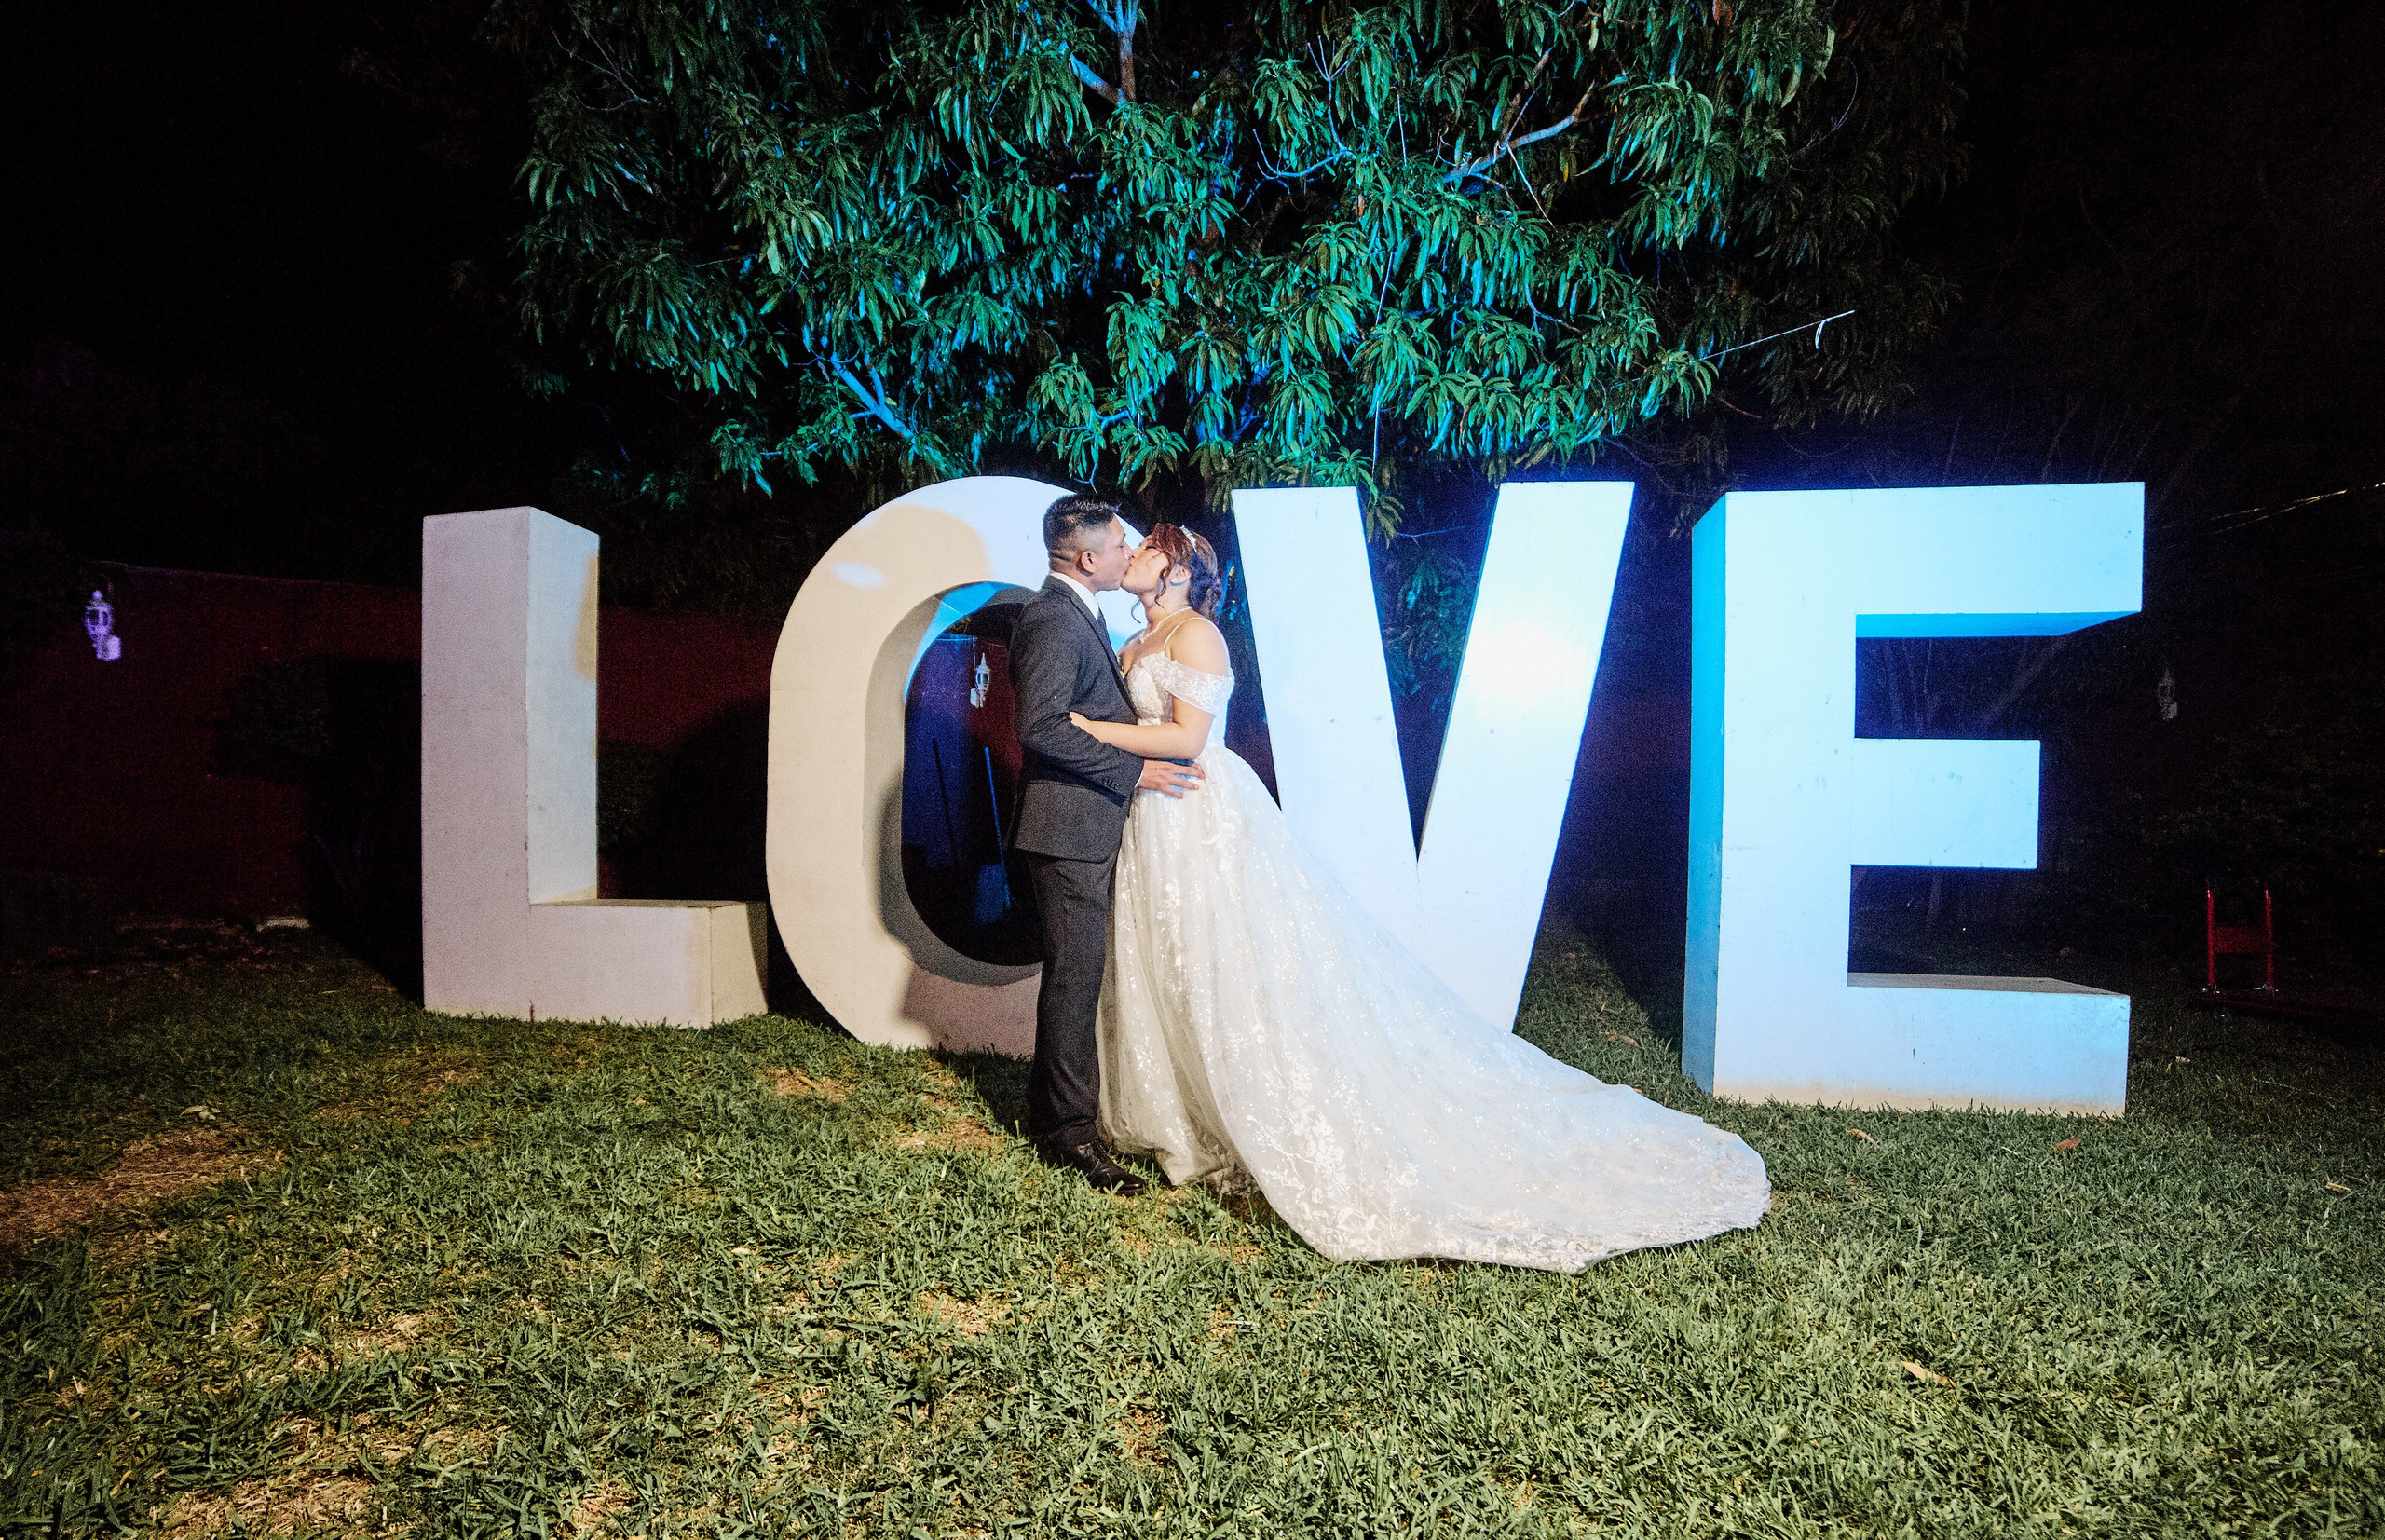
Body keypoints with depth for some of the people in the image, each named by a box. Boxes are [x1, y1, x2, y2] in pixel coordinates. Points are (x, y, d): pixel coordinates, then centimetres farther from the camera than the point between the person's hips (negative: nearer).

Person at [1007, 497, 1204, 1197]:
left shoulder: (1076, 614, 16)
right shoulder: (1052, 620, -17)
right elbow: (1043, 728, -25)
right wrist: (1134, 771, -21)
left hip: (1086, 829, 10)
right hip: (1068, 829, -10)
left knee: (1074, 976, 18)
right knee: (1075, 978, -2)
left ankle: (1050, 1108, 31)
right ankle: (1070, 1132, 9)